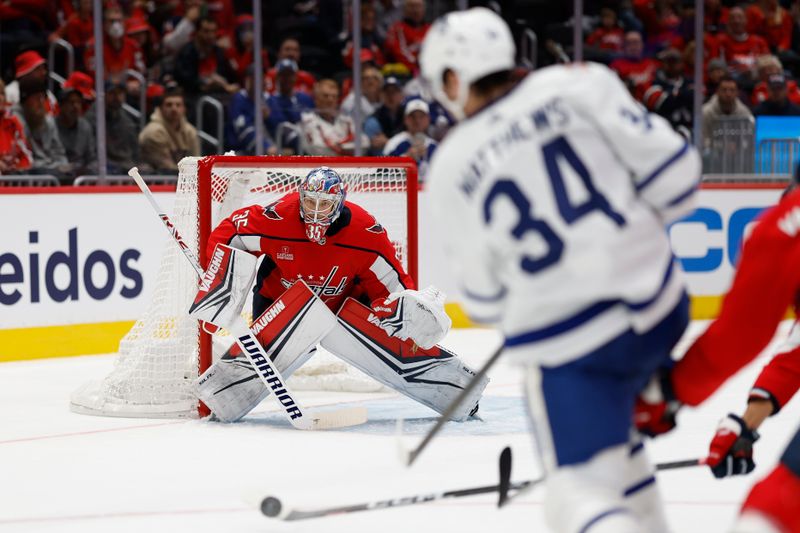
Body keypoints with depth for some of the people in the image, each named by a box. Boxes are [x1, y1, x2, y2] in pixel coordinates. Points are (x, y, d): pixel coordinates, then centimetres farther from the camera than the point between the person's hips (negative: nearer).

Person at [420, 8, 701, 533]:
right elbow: (672, 168, -5)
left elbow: (484, 299, 8)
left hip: (568, 345, -4)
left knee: (583, 491, 1)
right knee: (608, 428, 29)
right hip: (661, 309, 4)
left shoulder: (451, 169, 0)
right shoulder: (578, 84, -2)